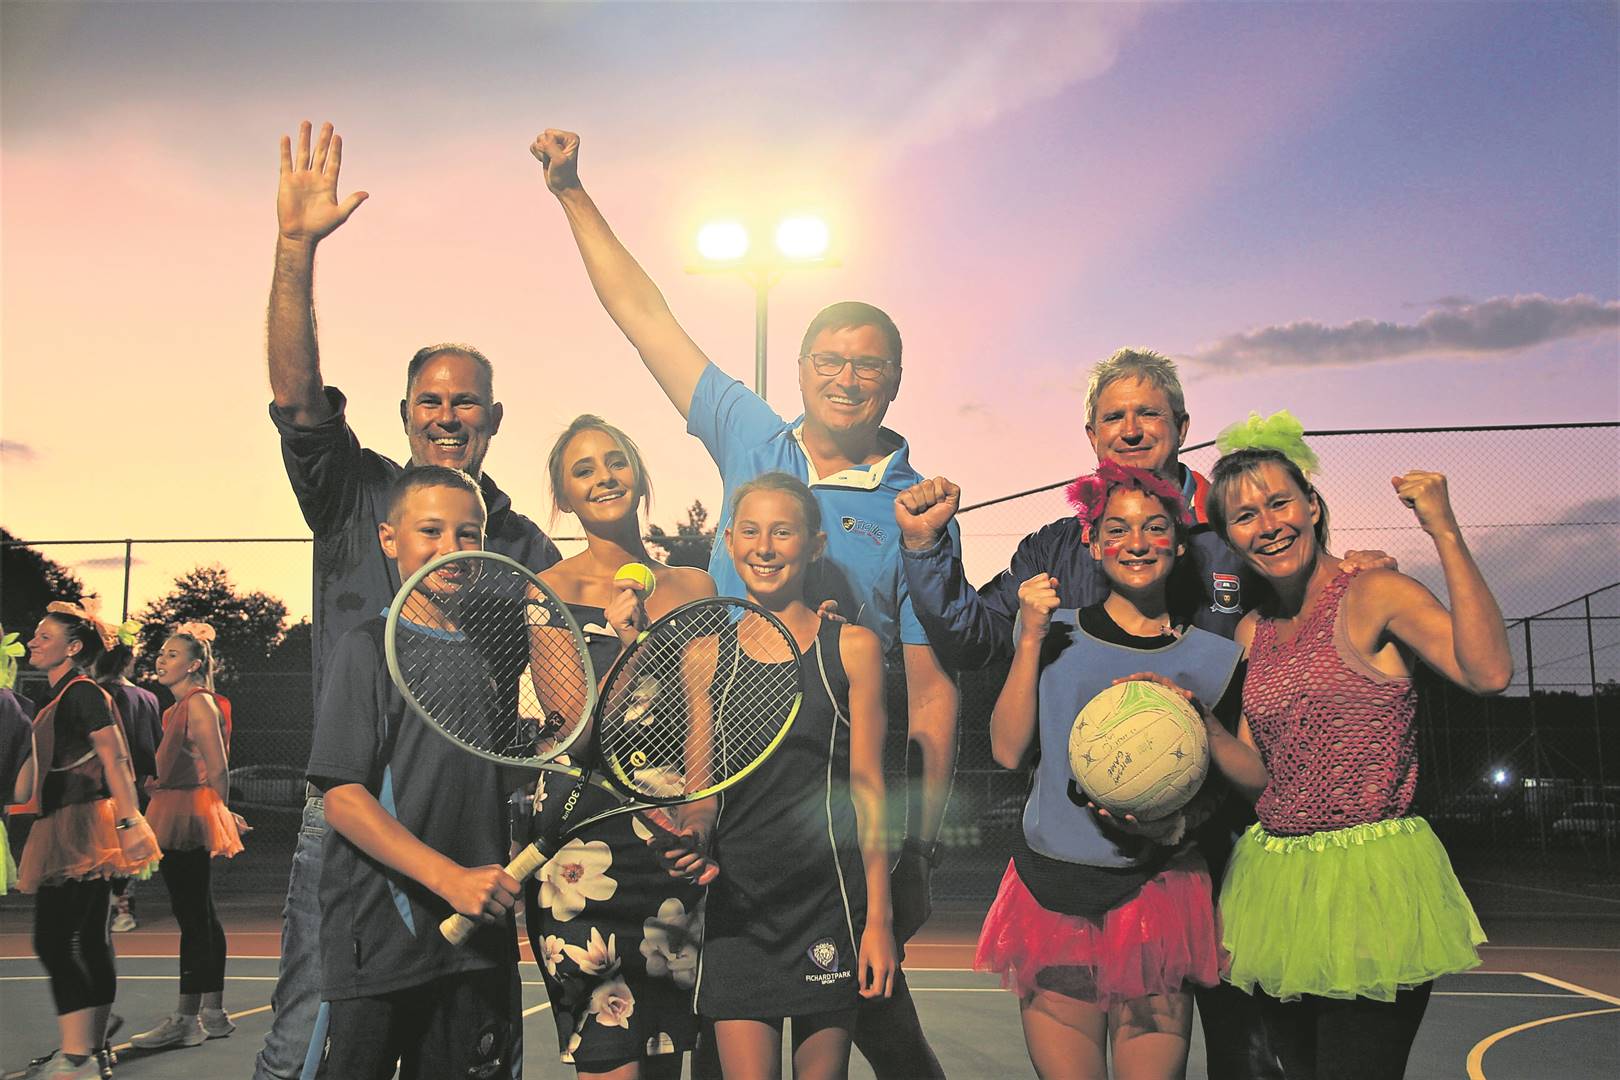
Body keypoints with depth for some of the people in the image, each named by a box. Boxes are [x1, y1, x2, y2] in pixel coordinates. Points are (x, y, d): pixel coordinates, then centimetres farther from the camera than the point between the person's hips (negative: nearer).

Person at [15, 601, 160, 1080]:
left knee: (54, 941, -12)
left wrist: (130, 822, -23)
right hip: (64, 829, 10)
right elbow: (38, 761, 24)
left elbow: (115, 761, -17)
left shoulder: (82, 693, -11)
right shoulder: (52, 697, 18)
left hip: (79, 828, -10)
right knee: (90, 941, 13)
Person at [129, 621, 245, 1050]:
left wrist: (219, 813, -7)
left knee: (192, 917, -7)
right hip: (178, 820, 10)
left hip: (188, 818, -10)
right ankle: (213, 1014, 17)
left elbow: (219, 770, -15)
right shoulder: (181, 706, 18)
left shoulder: (198, 703, -13)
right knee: (201, 917, 11)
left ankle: (186, 1019, -4)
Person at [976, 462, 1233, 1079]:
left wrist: (1176, 822, -12)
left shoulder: (1213, 659, 4)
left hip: (1158, 893, 0)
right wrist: (1031, 640, -9)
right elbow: (1008, 750, -3)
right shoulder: (1056, 635, 5)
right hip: (1050, 890, 0)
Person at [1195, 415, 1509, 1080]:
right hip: (1276, 885, 6)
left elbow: (1488, 672, -24)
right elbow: (1257, 770, 12)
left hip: (1371, 881, -6)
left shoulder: (1374, 595, -6)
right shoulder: (1252, 632, 11)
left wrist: (1445, 534, -25)